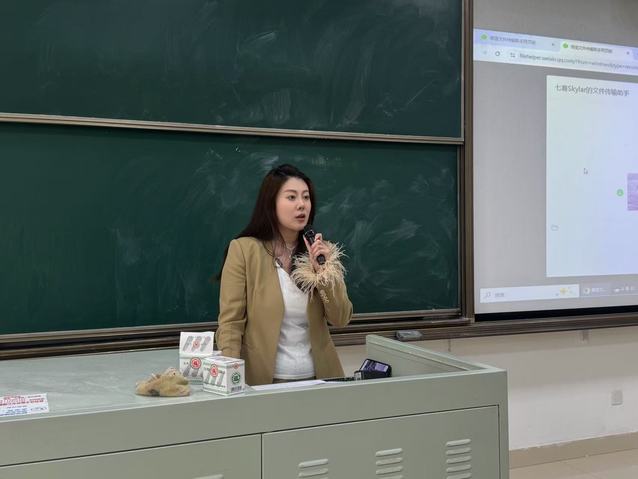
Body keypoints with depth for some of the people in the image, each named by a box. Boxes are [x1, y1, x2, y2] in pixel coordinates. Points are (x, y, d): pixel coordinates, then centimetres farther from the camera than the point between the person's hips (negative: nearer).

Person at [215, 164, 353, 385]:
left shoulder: (320, 251, 4)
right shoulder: (243, 249, -8)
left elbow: (341, 319, -1)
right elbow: (230, 323, -10)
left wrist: (324, 271, -13)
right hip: (264, 379, -3)